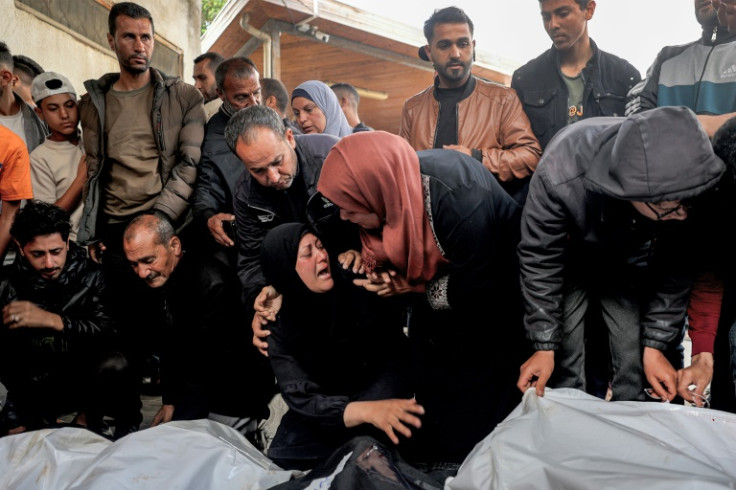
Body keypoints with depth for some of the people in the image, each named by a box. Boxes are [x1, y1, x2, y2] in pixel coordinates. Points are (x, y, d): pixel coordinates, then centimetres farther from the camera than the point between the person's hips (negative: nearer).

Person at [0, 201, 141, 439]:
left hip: (84, 381, -2)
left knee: (114, 366, -30)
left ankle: (89, 416, 0)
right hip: (32, 390, 2)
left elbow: (108, 332, -21)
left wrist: (52, 320, -32)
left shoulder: (90, 276, -7)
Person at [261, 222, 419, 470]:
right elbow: (302, 399, -30)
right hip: (331, 398, 0)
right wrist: (367, 410, -49)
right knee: (283, 456, -19)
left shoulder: (351, 279, -19)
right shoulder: (280, 328, -19)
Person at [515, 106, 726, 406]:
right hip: (570, 255, -1)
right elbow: (540, 259, -24)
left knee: (634, 361, -5)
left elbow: (676, 265, -15)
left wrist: (654, 345, -12)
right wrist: (544, 345, -18)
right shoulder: (560, 174, -40)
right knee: (563, 352, -7)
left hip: (630, 263, 2)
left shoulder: (682, 183, -33)